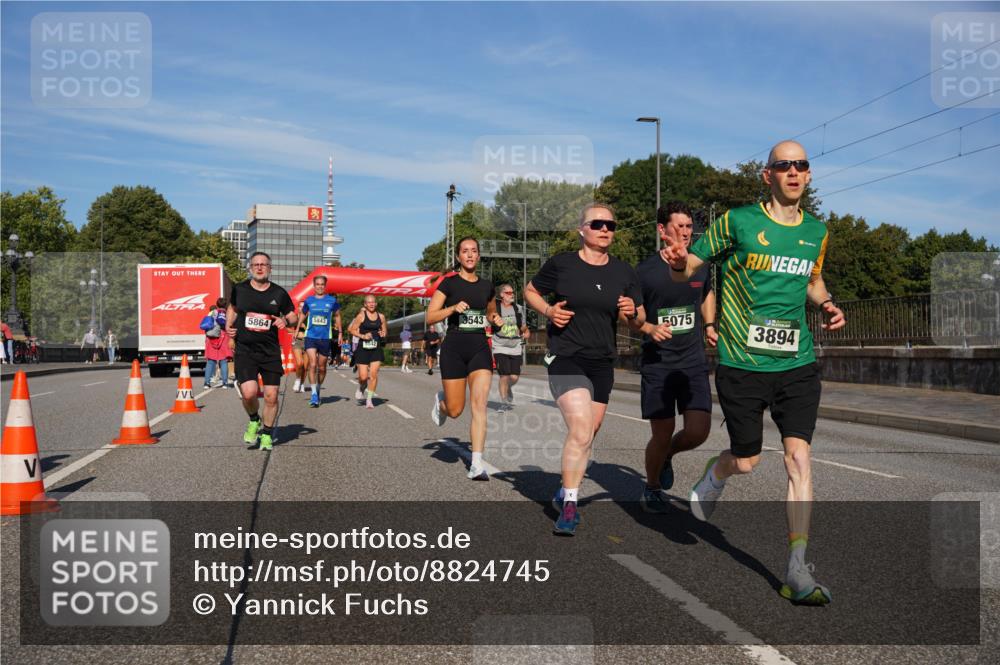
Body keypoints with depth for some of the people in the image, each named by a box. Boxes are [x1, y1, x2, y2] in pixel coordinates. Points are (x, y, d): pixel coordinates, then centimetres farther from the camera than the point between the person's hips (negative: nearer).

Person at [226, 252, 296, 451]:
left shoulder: (279, 293, 2)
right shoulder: (239, 289, 3)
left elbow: (293, 316, 12)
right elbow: (232, 309, 23)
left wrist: (285, 321, -10)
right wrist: (228, 327, 7)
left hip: (270, 351, 1)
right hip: (244, 350, -1)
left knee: (271, 396, 1)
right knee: (248, 393, -17)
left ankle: (266, 434, 23)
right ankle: (254, 420, 17)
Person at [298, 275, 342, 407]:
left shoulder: (332, 300, 2)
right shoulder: (309, 300, 5)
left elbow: (337, 316, 14)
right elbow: (303, 316, 19)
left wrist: (340, 333, 13)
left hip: (326, 338, 1)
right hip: (311, 337, -1)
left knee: (322, 367, 9)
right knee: (312, 364, -14)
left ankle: (318, 389, 30)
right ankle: (314, 393, -11)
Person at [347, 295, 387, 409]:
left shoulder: (381, 316, 7)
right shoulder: (361, 315, -3)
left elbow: (385, 331, 18)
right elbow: (351, 329, -2)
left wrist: (383, 334, -4)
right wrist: (363, 336, -14)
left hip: (376, 349, 2)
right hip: (363, 348, -2)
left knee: (373, 374, -5)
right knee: (363, 376, -3)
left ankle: (369, 399, 7)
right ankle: (361, 389, 31)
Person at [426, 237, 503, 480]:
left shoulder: (487, 285, 11)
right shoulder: (449, 283, -1)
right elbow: (430, 317, -3)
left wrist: (495, 319, 5)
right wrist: (452, 308, -18)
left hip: (480, 347, 2)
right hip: (454, 348, -2)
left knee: (480, 403, -13)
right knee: (455, 410, 1)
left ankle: (477, 464, -12)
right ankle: (440, 401, 39)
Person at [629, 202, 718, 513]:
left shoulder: (700, 266, 4)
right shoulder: (645, 271, -8)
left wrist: (709, 326, 11)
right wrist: (649, 328, -17)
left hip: (694, 362, 3)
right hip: (657, 363, -3)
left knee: (698, 432, -9)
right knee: (661, 436, 0)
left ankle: (667, 455, 26)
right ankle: (652, 488, 28)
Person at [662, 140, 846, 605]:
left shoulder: (816, 231, 9)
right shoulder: (738, 222, -5)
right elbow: (684, 270, -1)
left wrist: (827, 305, 7)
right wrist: (678, 261, -25)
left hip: (797, 363, 3)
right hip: (742, 364, -3)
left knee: (799, 456, -7)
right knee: (746, 461, 5)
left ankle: (797, 571, 1)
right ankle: (714, 476, 43)